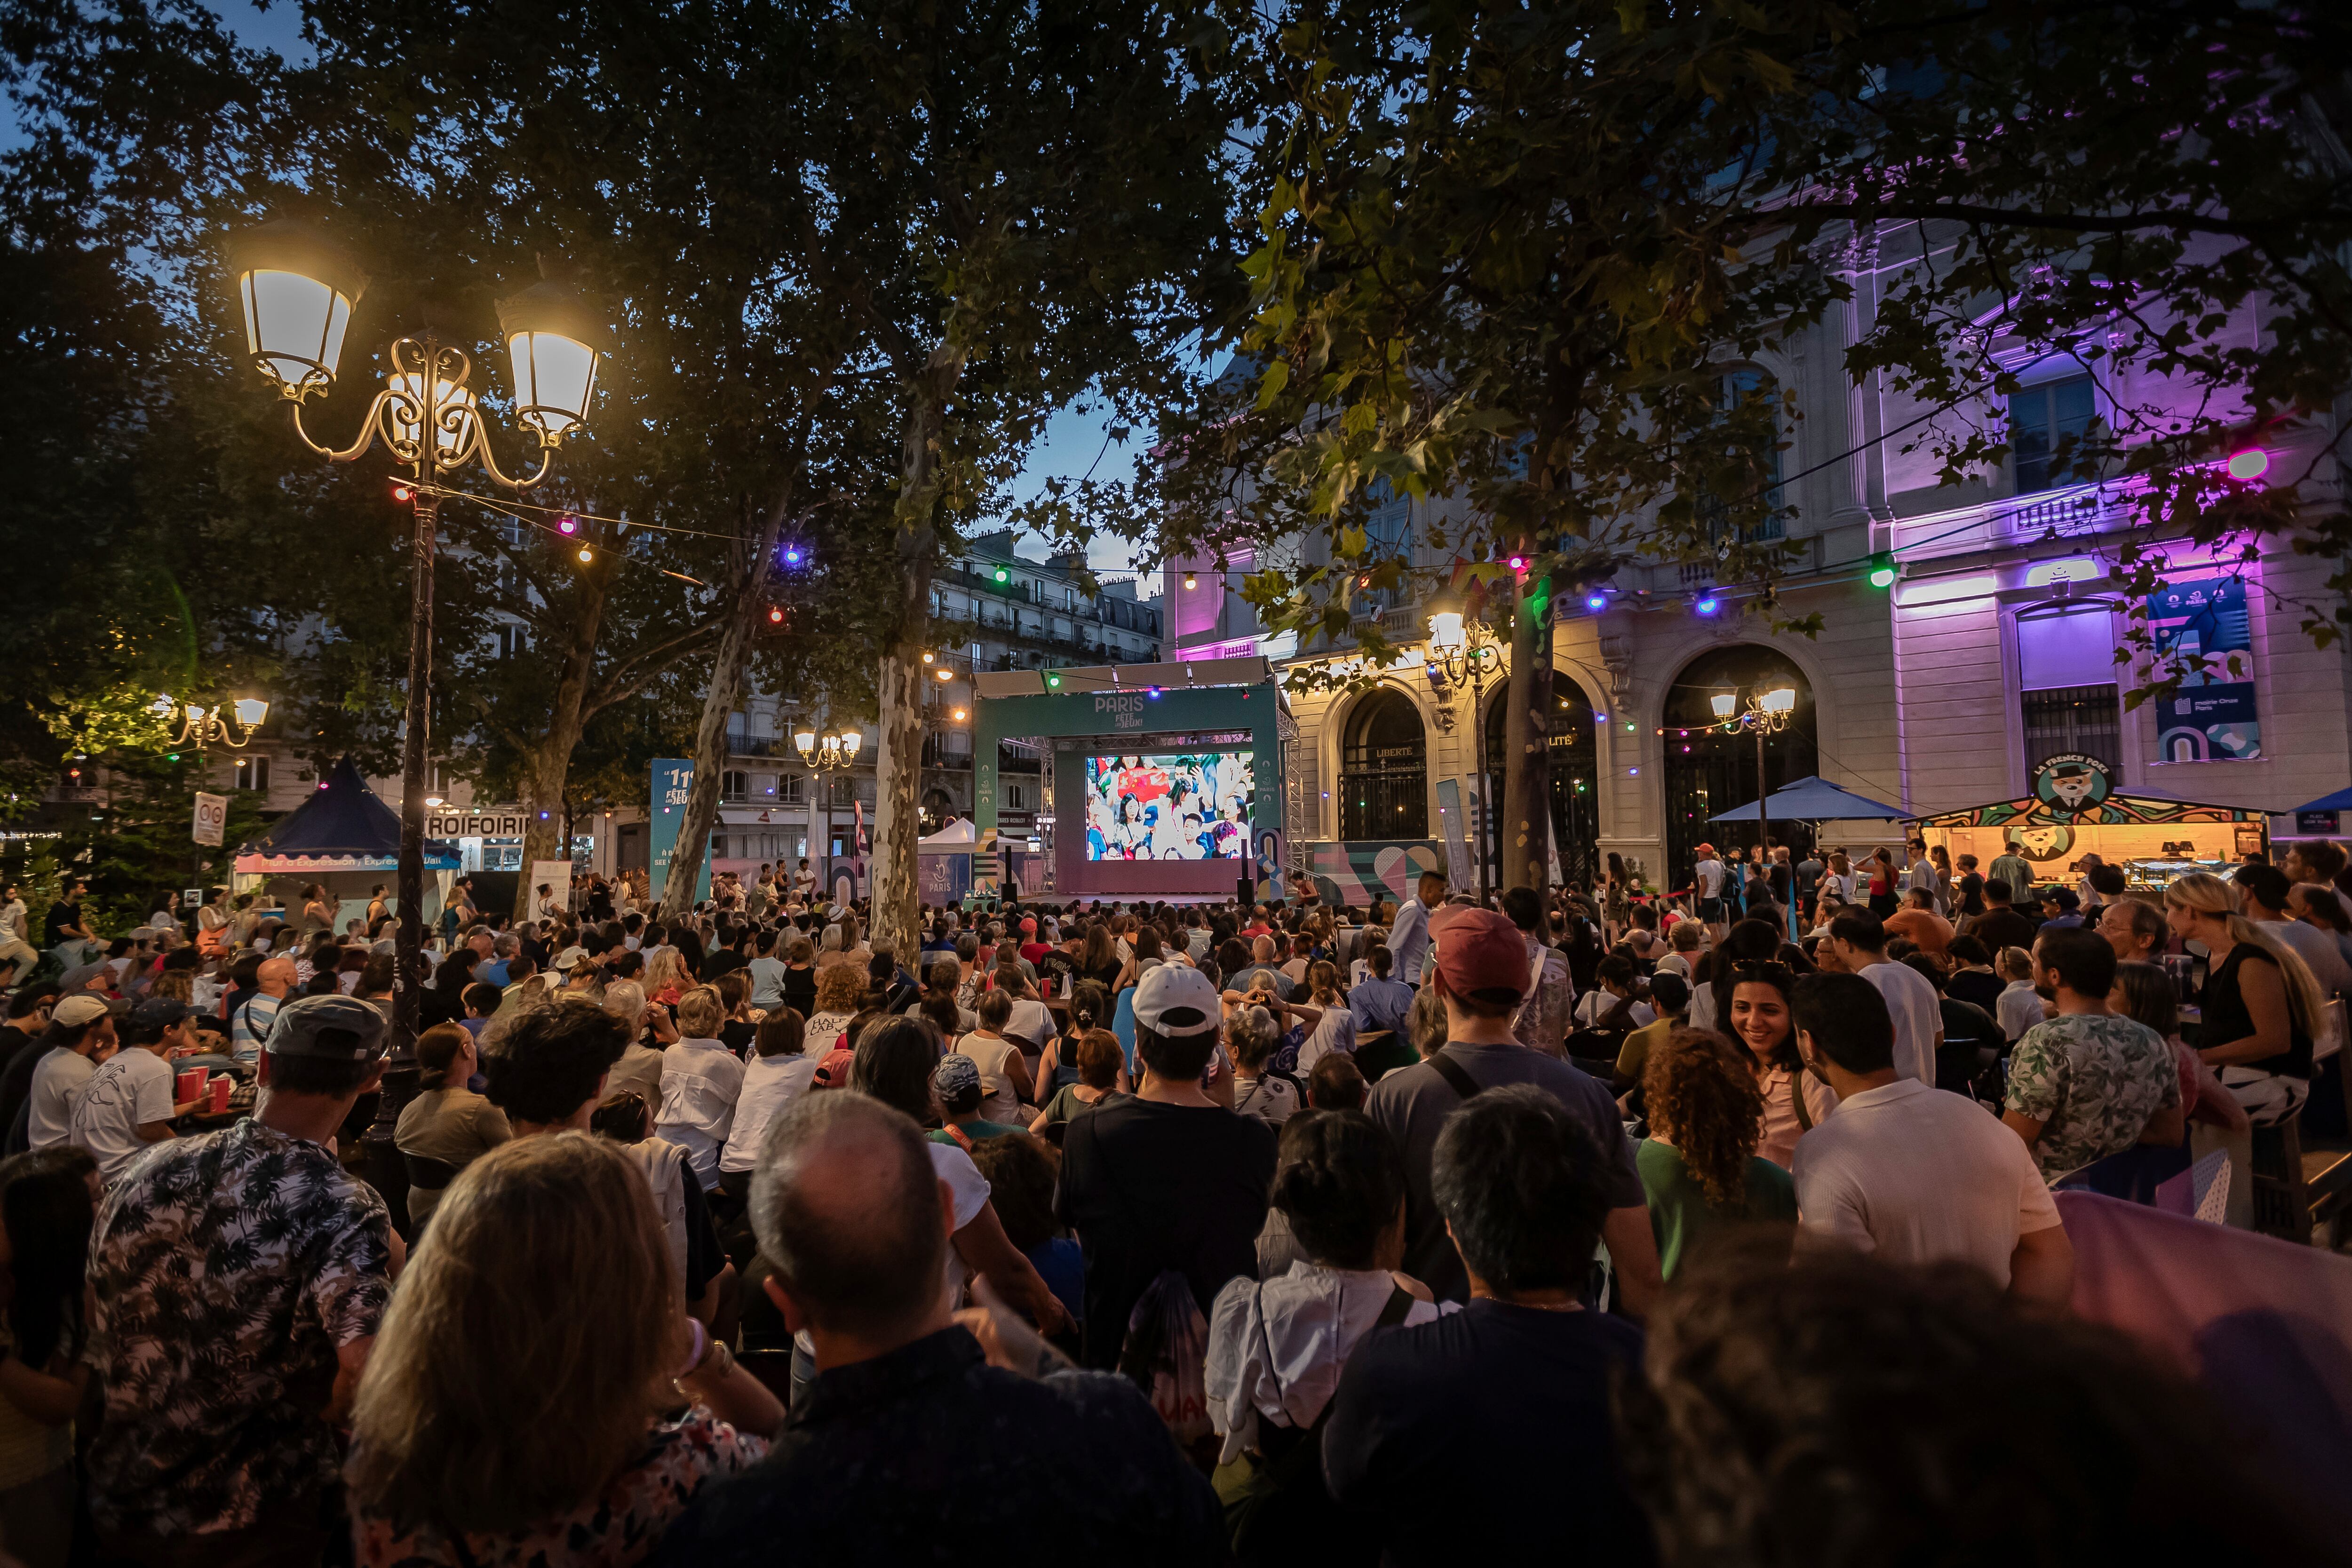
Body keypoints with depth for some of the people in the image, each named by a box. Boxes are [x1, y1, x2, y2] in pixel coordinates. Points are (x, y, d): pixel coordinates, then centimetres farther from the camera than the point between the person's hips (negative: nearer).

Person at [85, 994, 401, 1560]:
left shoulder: (157, 1167, -10)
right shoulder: (346, 1215, -28)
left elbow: (97, 1313, 4)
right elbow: (362, 1372, -36)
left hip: (124, 1495, 5)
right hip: (255, 1515, -4)